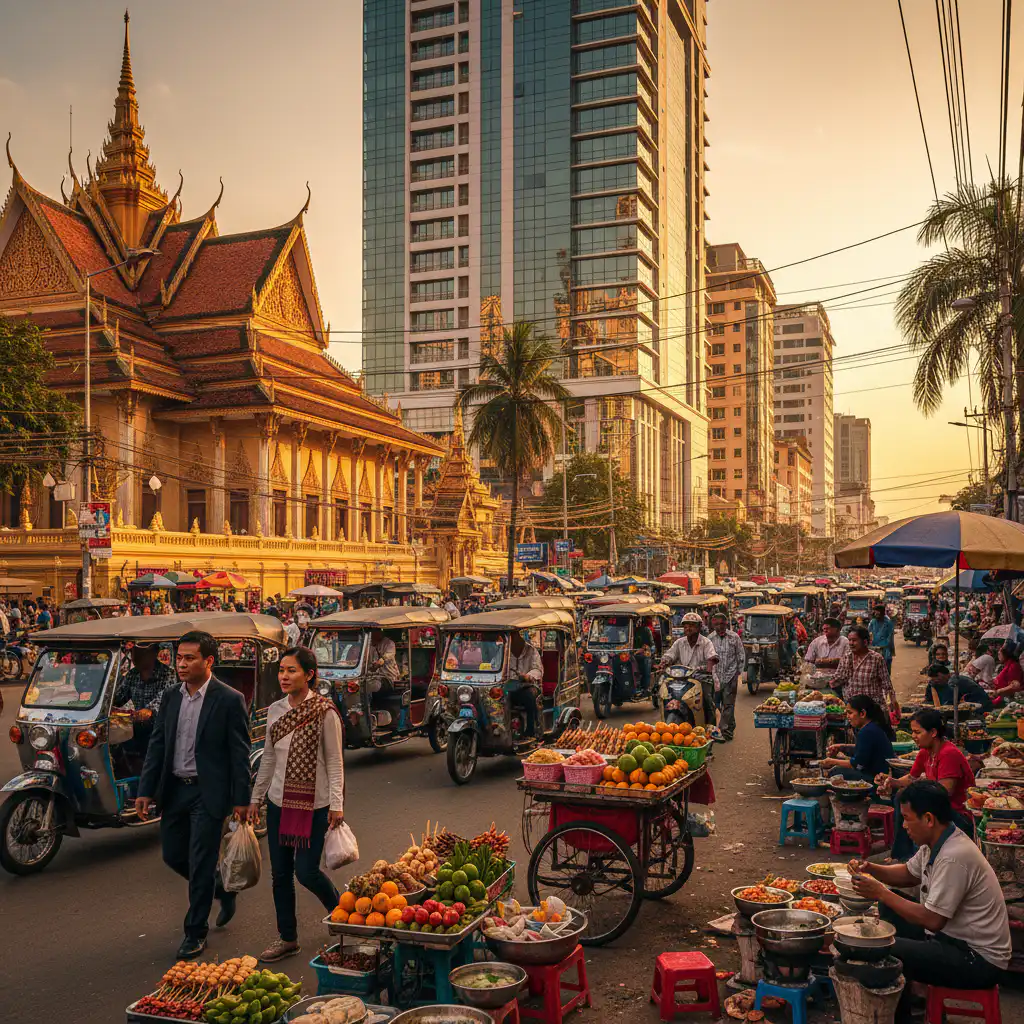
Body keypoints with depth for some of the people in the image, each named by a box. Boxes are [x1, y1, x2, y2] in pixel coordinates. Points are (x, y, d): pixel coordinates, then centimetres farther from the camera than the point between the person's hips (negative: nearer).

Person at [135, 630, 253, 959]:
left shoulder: (229, 700, -12)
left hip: (208, 793, -6)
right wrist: (145, 790, 3)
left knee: (200, 863, 0)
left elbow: (239, 753, -10)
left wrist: (241, 800, -10)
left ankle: (195, 932, 17)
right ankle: (223, 889, 38)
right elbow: (157, 745, 8)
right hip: (174, 790, 6)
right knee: (173, 856, 14)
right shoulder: (171, 697, 4)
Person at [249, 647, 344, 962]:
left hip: (314, 805, -6)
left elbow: (334, 762, -9)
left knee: (306, 871, -4)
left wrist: (336, 804, -13)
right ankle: (287, 938, 23)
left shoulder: (324, 712, -11)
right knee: (280, 874, 9)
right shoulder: (275, 711, 5)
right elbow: (268, 759, 14)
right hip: (279, 802, 6)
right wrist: (255, 798, 15)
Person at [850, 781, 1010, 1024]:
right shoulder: (935, 842, 1)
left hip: (979, 960, -10)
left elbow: (932, 920, -26)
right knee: (889, 911, 12)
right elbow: (909, 874, 18)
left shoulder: (954, 858, -28)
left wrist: (881, 893, -18)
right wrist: (871, 869, 1)